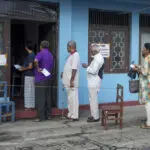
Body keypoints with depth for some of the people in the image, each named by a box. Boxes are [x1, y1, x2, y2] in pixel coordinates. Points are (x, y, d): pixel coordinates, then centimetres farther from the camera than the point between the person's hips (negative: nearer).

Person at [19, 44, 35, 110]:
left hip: (29, 76, -9)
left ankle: (29, 106, 1)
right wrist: (24, 67, 20)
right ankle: (32, 105, 18)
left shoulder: (30, 56, -16)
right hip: (31, 75, 9)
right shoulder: (33, 55, 13)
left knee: (28, 90, -4)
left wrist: (23, 69, -8)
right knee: (31, 90, 12)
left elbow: (30, 67, -21)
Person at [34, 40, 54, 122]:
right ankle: (48, 115, 16)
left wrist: (38, 68, -17)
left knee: (40, 98, -4)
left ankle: (41, 117, -3)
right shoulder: (51, 55, 14)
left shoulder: (41, 53, -11)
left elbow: (36, 61, -31)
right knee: (47, 97, 12)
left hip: (40, 79, -8)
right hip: (48, 78, 8)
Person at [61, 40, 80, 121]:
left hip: (72, 82, -10)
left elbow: (74, 69, -21)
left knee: (73, 99, -4)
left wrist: (72, 80, -23)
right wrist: (64, 73, 14)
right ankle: (70, 114, 24)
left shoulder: (75, 55, -15)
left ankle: (74, 116, 1)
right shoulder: (71, 55, 15)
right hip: (68, 82, 10)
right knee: (70, 99, 15)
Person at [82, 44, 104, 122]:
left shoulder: (97, 58, -18)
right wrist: (88, 66, 10)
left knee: (93, 99, -4)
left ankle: (95, 117, 3)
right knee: (93, 99, 16)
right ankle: (94, 115, 25)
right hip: (93, 81, 11)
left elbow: (94, 71, -23)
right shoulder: (98, 57, 14)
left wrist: (87, 67, -12)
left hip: (94, 82, -11)